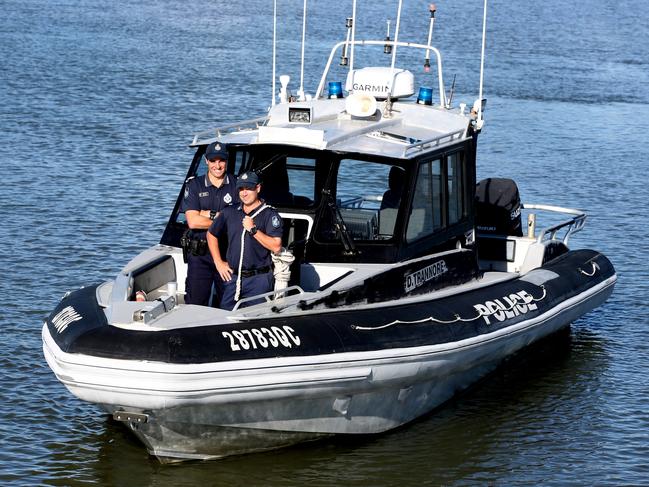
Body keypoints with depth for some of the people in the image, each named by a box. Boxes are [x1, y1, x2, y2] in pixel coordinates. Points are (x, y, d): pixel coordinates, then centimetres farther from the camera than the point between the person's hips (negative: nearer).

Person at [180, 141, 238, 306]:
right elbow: (193, 221, -8)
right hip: (199, 255, -1)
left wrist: (210, 214, -9)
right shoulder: (194, 186, 4)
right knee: (195, 305, -2)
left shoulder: (237, 185, 6)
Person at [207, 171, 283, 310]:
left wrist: (253, 230, -17)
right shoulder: (230, 212, 10)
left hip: (259, 279, -5)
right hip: (233, 277, 5)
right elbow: (211, 234, 22)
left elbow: (276, 247, -14)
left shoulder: (270, 214, -4)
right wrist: (218, 262, 15)